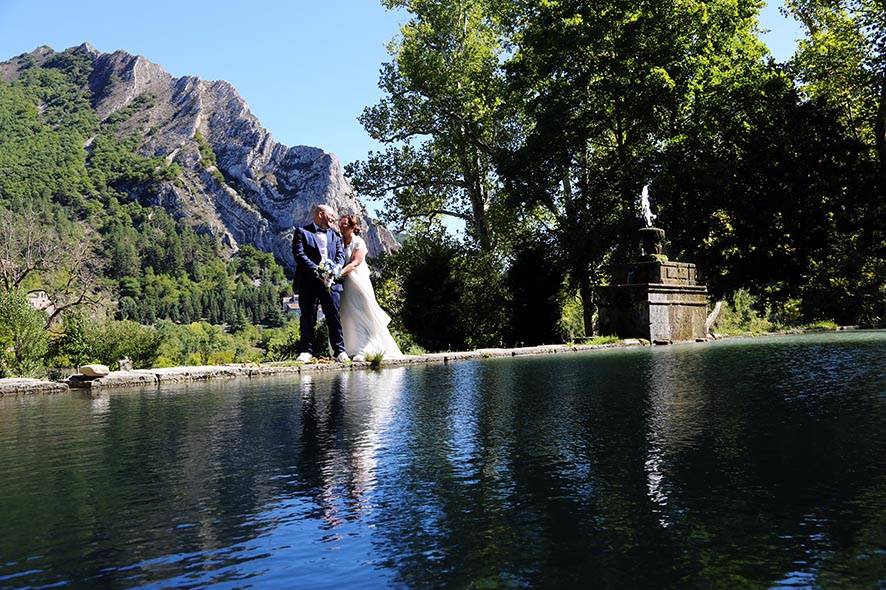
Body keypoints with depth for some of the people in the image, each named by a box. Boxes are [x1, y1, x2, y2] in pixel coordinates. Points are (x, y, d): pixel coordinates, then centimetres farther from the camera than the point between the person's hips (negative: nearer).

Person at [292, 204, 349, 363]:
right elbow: (299, 255, -8)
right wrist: (317, 271, -18)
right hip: (308, 283, -3)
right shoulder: (302, 232, 5)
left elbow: (341, 255, 9)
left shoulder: (334, 235, 20)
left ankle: (340, 350, 1)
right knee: (307, 318, 1)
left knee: (334, 317, -2)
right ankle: (307, 351, 10)